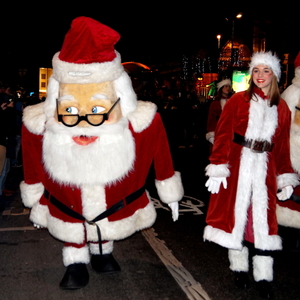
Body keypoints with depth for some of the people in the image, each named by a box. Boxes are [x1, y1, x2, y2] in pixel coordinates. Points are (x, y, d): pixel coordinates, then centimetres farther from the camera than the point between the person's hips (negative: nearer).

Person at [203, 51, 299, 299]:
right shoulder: (238, 100, -1)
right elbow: (223, 136, -6)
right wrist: (218, 168, -12)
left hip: (265, 169, 3)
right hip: (237, 167, -2)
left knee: (263, 220, 4)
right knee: (236, 214, 5)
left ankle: (263, 277, 14)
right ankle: (239, 268, 23)